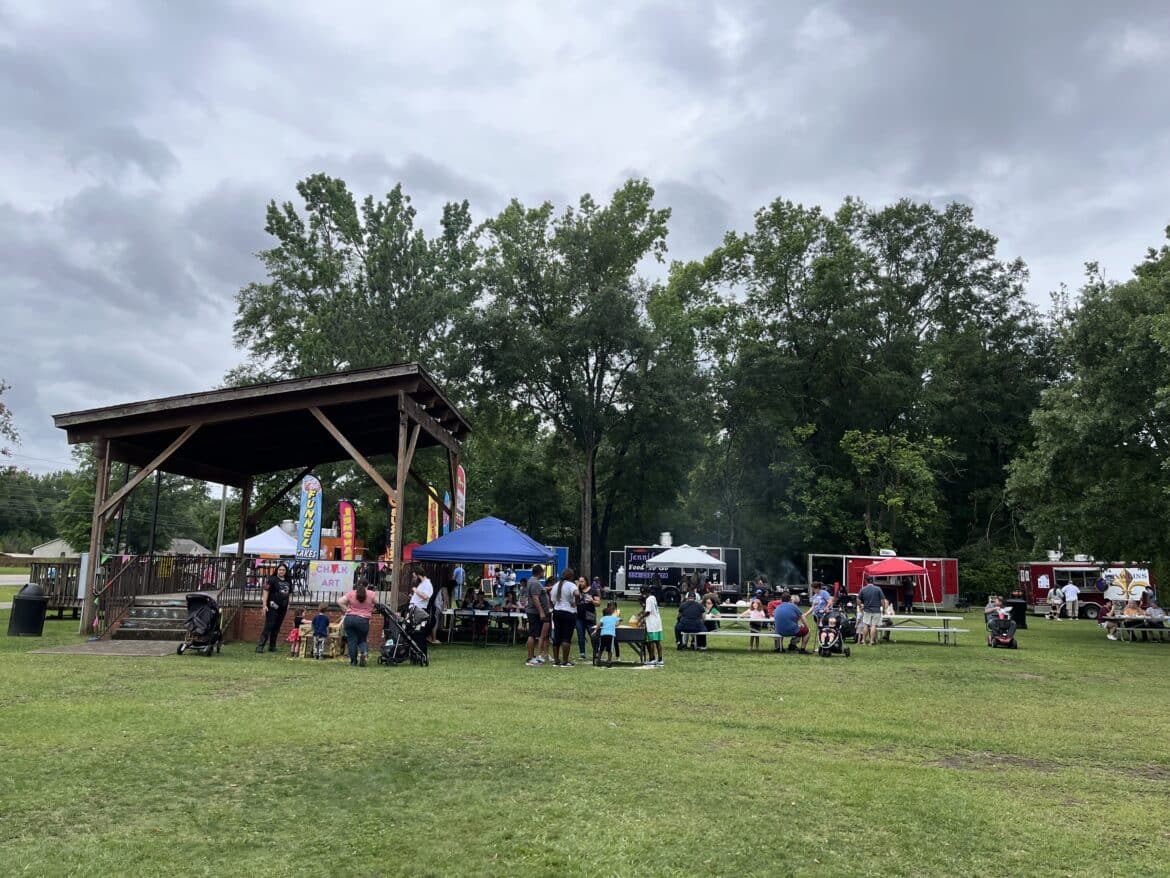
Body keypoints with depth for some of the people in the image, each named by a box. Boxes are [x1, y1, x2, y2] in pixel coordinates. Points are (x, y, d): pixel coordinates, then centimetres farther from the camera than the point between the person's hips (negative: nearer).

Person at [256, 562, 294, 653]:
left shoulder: (288, 581, 13)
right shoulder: (271, 579, -4)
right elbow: (266, 592, -9)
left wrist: (288, 605, 15)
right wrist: (264, 605, -15)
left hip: (282, 608, 6)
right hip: (273, 607, -6)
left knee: (277, 628, 9)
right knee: (269, 626, -10)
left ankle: (272, 646, 16)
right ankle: (260, 646, -8)